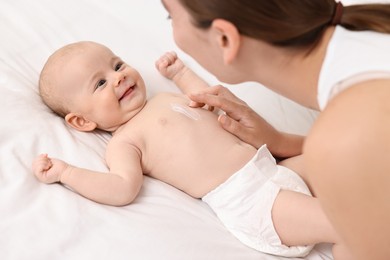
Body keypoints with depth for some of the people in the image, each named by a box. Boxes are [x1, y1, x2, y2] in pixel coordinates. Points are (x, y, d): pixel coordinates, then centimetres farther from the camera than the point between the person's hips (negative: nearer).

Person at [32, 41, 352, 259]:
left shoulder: (165, 99, 20)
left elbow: (209, 104, 34)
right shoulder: (123, 143, -4)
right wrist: (64, 172, -24)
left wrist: (181, 72, 35)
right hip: (250, 202, -9)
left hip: (271, 167, 9)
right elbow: (124, 189, -21)